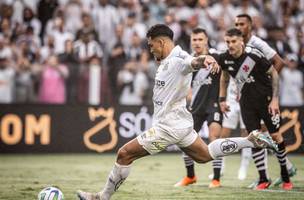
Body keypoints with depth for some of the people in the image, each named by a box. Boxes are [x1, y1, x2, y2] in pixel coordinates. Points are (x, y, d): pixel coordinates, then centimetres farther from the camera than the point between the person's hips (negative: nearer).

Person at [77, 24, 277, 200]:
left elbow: (193, 62, -45)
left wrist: (206, 59, -66)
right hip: (180, 123, 10)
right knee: (205, 155, 24)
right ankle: (251, 140, 22)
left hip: (169, 126, -10)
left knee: (124, 154, -6)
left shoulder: (178, 59, -21)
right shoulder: (167, 61, 8)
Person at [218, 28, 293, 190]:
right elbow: (224, 76, 14)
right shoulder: (225, 58, -8)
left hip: (266, 99, -3)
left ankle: (285, 177, 16)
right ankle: (263, 179, 4)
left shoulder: (254, 55, -23)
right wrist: (222, 99, 12)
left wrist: (275, 99, -14)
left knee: (275, 136, 1)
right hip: (246, 102, 3)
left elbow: (274, 73, -11)